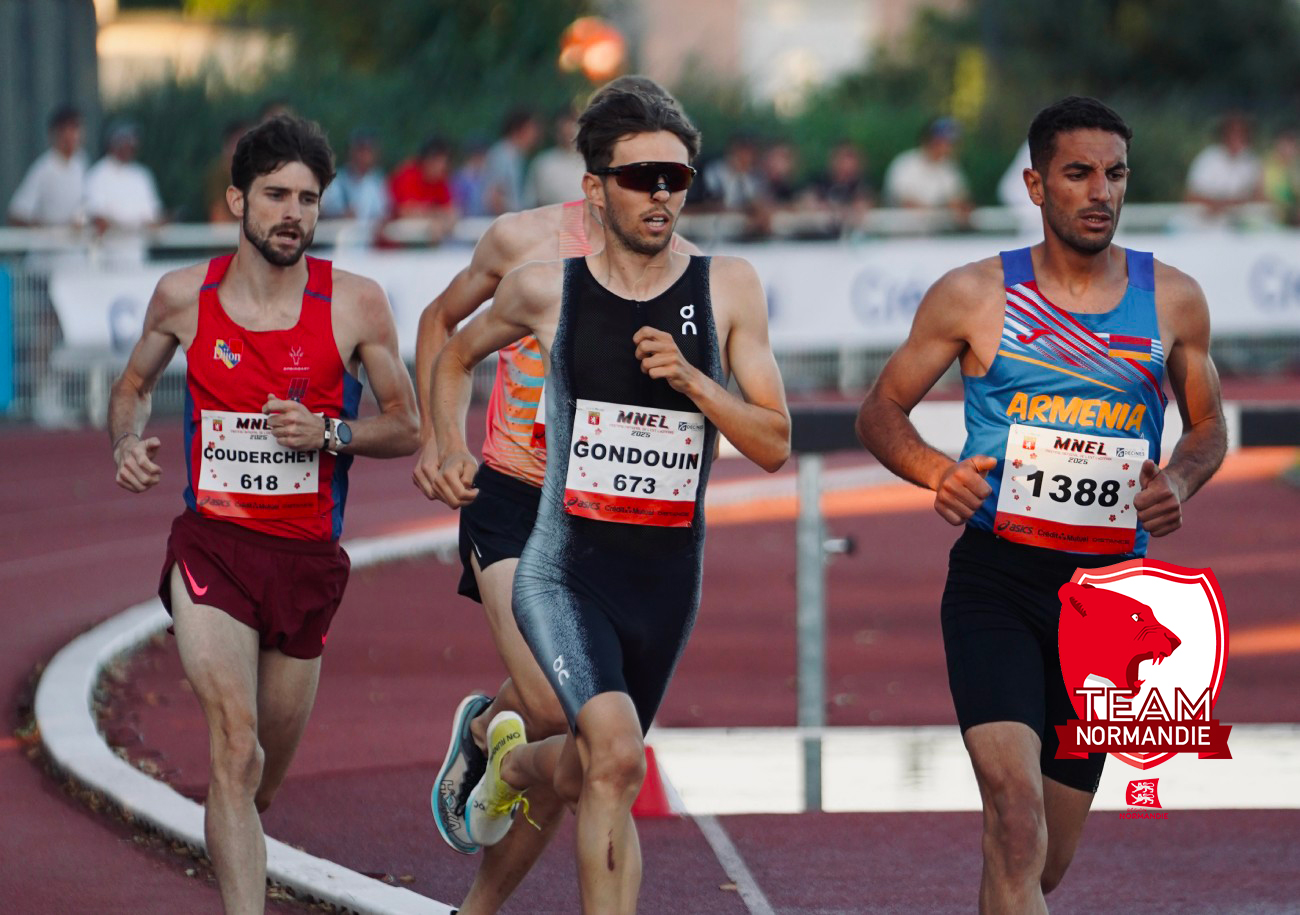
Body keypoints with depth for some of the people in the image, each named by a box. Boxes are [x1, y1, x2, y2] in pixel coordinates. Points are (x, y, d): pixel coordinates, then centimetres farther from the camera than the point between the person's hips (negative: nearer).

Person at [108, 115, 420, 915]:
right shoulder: (185, 296, -1)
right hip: (212, 543, -1)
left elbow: (407, 428, 3)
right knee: (234, 740, -22)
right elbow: (134, 385, 17)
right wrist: (128, 442, -4)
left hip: (308, 553, 2)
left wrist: (328, 433, -16)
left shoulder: (356, 304, -4)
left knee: (263, 776, 15)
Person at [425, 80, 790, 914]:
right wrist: (451, 448, 4)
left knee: (588, 776, 18)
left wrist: (692, 380, -18)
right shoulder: (545, 290, -2)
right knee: (618, 758, -25)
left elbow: (774, 446, -4)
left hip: (669, 574, 3)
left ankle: (513, 761, 55)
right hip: (565, 567, -3)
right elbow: (458, 355, 19)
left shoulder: (728, 289, -1)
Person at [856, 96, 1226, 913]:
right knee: (1016, 805, -25)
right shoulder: (976, 296, 0)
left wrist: (1180, 480, -4)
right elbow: (881, 413, 7)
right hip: (995, 578, -3)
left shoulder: (1173, 301, 6)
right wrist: (936, 472, -15)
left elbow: (1208, 427, 19)